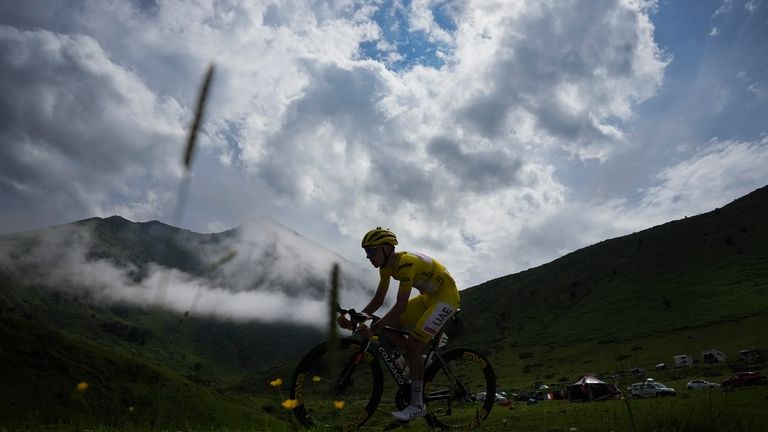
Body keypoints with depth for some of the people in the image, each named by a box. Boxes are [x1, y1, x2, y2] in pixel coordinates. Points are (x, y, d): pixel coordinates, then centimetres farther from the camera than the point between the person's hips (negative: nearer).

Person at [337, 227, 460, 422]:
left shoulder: (406, 262, -30)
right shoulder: (386, 267, -3)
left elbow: (401, 305, -36)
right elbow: (378, 300, 1)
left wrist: (374, 328, -38)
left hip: (446, 296, -9)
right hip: (428, 296, 9)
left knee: (413, 344, -17)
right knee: (390, 327, -1)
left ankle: (417, 405, -4)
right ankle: (419, 367, 14)